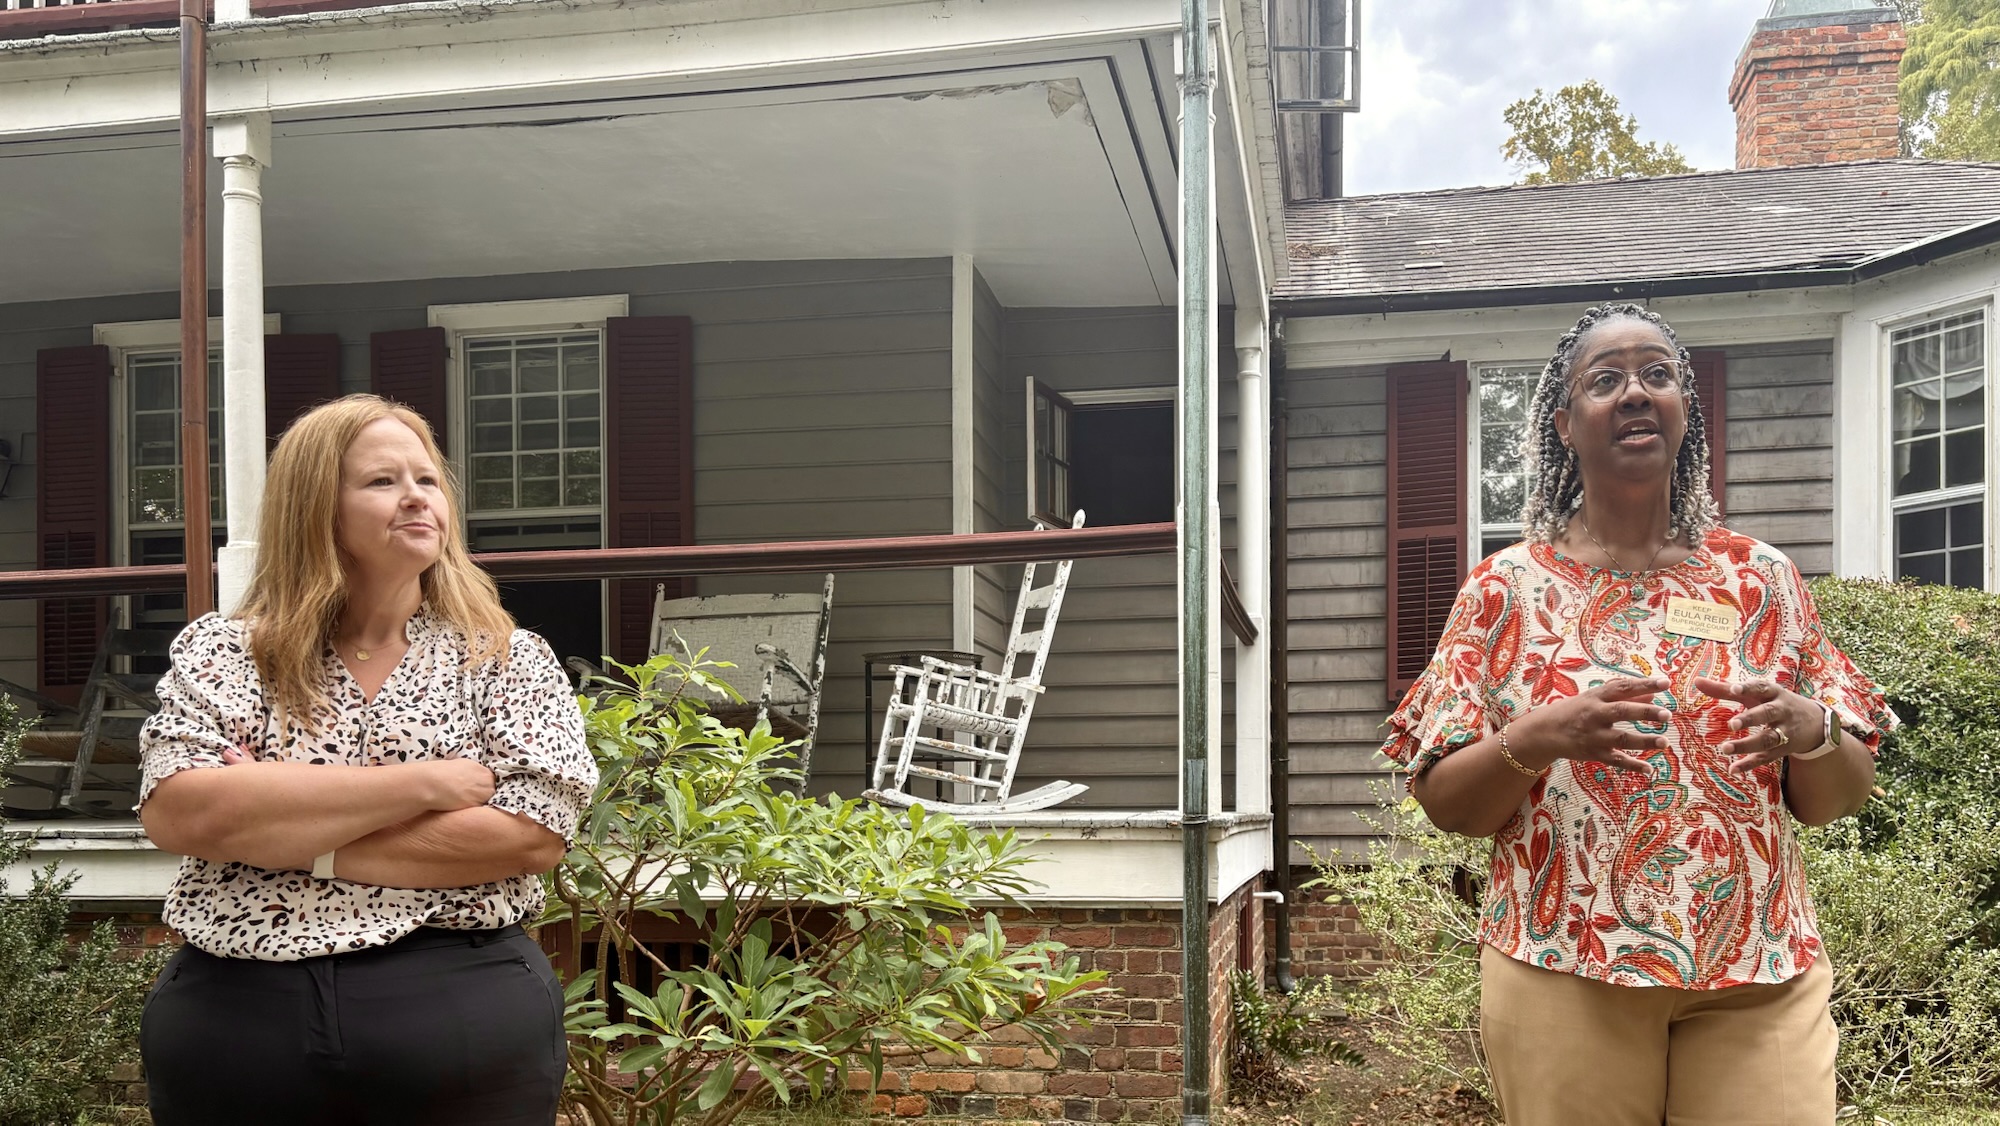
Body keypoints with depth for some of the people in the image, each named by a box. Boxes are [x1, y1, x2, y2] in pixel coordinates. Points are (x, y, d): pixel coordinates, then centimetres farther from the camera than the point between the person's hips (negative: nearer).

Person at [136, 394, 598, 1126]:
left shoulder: (506, 659, 1)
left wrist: (293, 837, -13)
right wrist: (423, 783, -15)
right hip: (232, 1016, 1)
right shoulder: (220, 653, 3)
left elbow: (533, 836, -11)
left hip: (459, 1014, -1)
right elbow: (176, 813, -13)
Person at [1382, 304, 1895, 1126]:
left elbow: (1839, 797, 9)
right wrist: (1533, 741, -20)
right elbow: (1442, 804, -2)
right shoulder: (1507, 589, 0)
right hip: (1564, 976, -1)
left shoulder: (1761, 578, 5)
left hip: (1763, 981, 2)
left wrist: (1809, 731, -13)